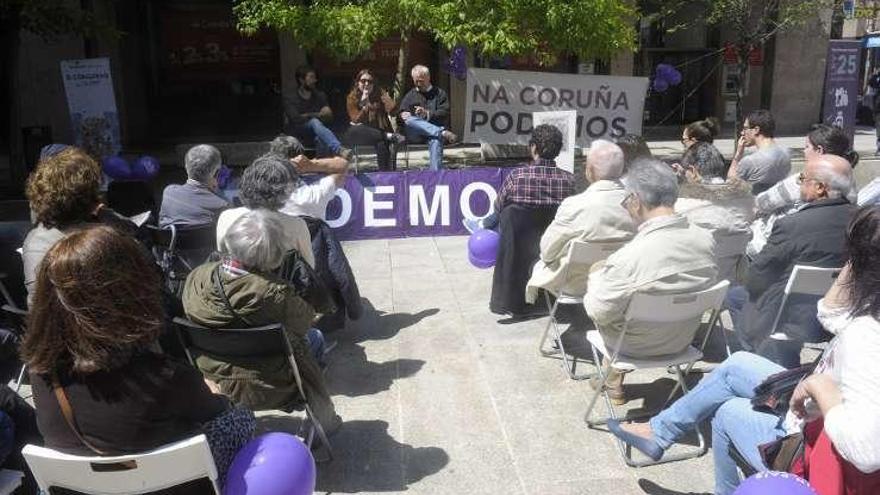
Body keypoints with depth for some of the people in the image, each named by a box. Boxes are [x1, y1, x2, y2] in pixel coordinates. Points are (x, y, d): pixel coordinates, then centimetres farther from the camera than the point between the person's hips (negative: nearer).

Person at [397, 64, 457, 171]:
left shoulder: (440, 93, 18)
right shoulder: (410, 95, 27)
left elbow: (445, 113, 4)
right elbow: (401, 112, 17)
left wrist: (427, 113, -13)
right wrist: (403, 115, -10)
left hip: (435, 128, -2)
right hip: (414, 135, 2)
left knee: (436, 139, -39)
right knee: (409, 120, -35)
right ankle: (443, 133, -46)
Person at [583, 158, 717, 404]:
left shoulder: (629, 257, -35)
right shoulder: (706, 240, -16)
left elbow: (599, 312, -23)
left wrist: (597, 277, -4)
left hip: (637, 347, -5)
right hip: (683, 339, 5)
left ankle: (613, 381, 34)